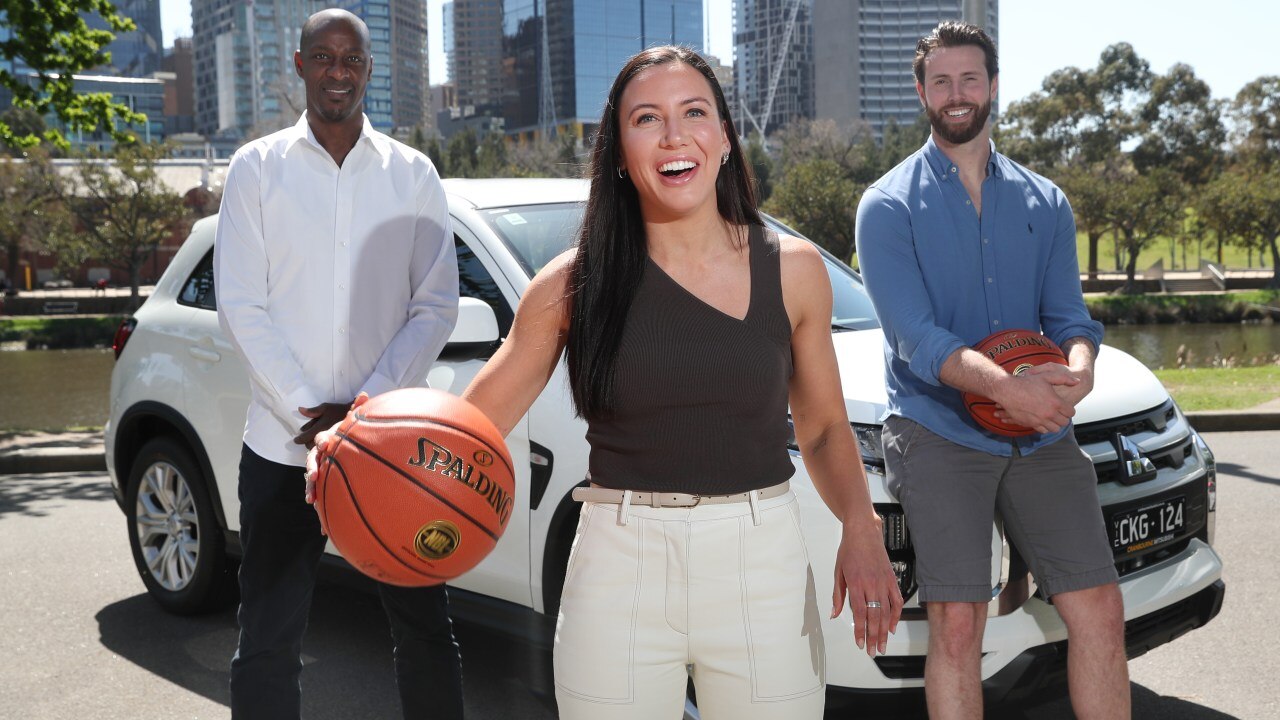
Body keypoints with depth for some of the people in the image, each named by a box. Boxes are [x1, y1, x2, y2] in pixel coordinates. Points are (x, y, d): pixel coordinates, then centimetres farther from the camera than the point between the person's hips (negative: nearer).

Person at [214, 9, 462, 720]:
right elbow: (241, 306, -2)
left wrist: (367, 405, -12)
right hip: (281, 446, 0)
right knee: (267, 642, 7)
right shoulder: (256, 169, 4)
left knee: (424, 629, 8)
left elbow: (436, 305, 0)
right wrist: (307, 408, -13)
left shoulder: (413, 173, 5)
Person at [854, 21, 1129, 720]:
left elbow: (1068, 313, 8)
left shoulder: (1044, 201, 15)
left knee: (1099, 609, 1)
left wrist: (1076, 372, -17)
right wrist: (1006, 386, -26)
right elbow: (916, 336, -10)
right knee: (956, 622, -8)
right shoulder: (888, 205, 2)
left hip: (1041, 430, 4)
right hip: (939, 431, -4)